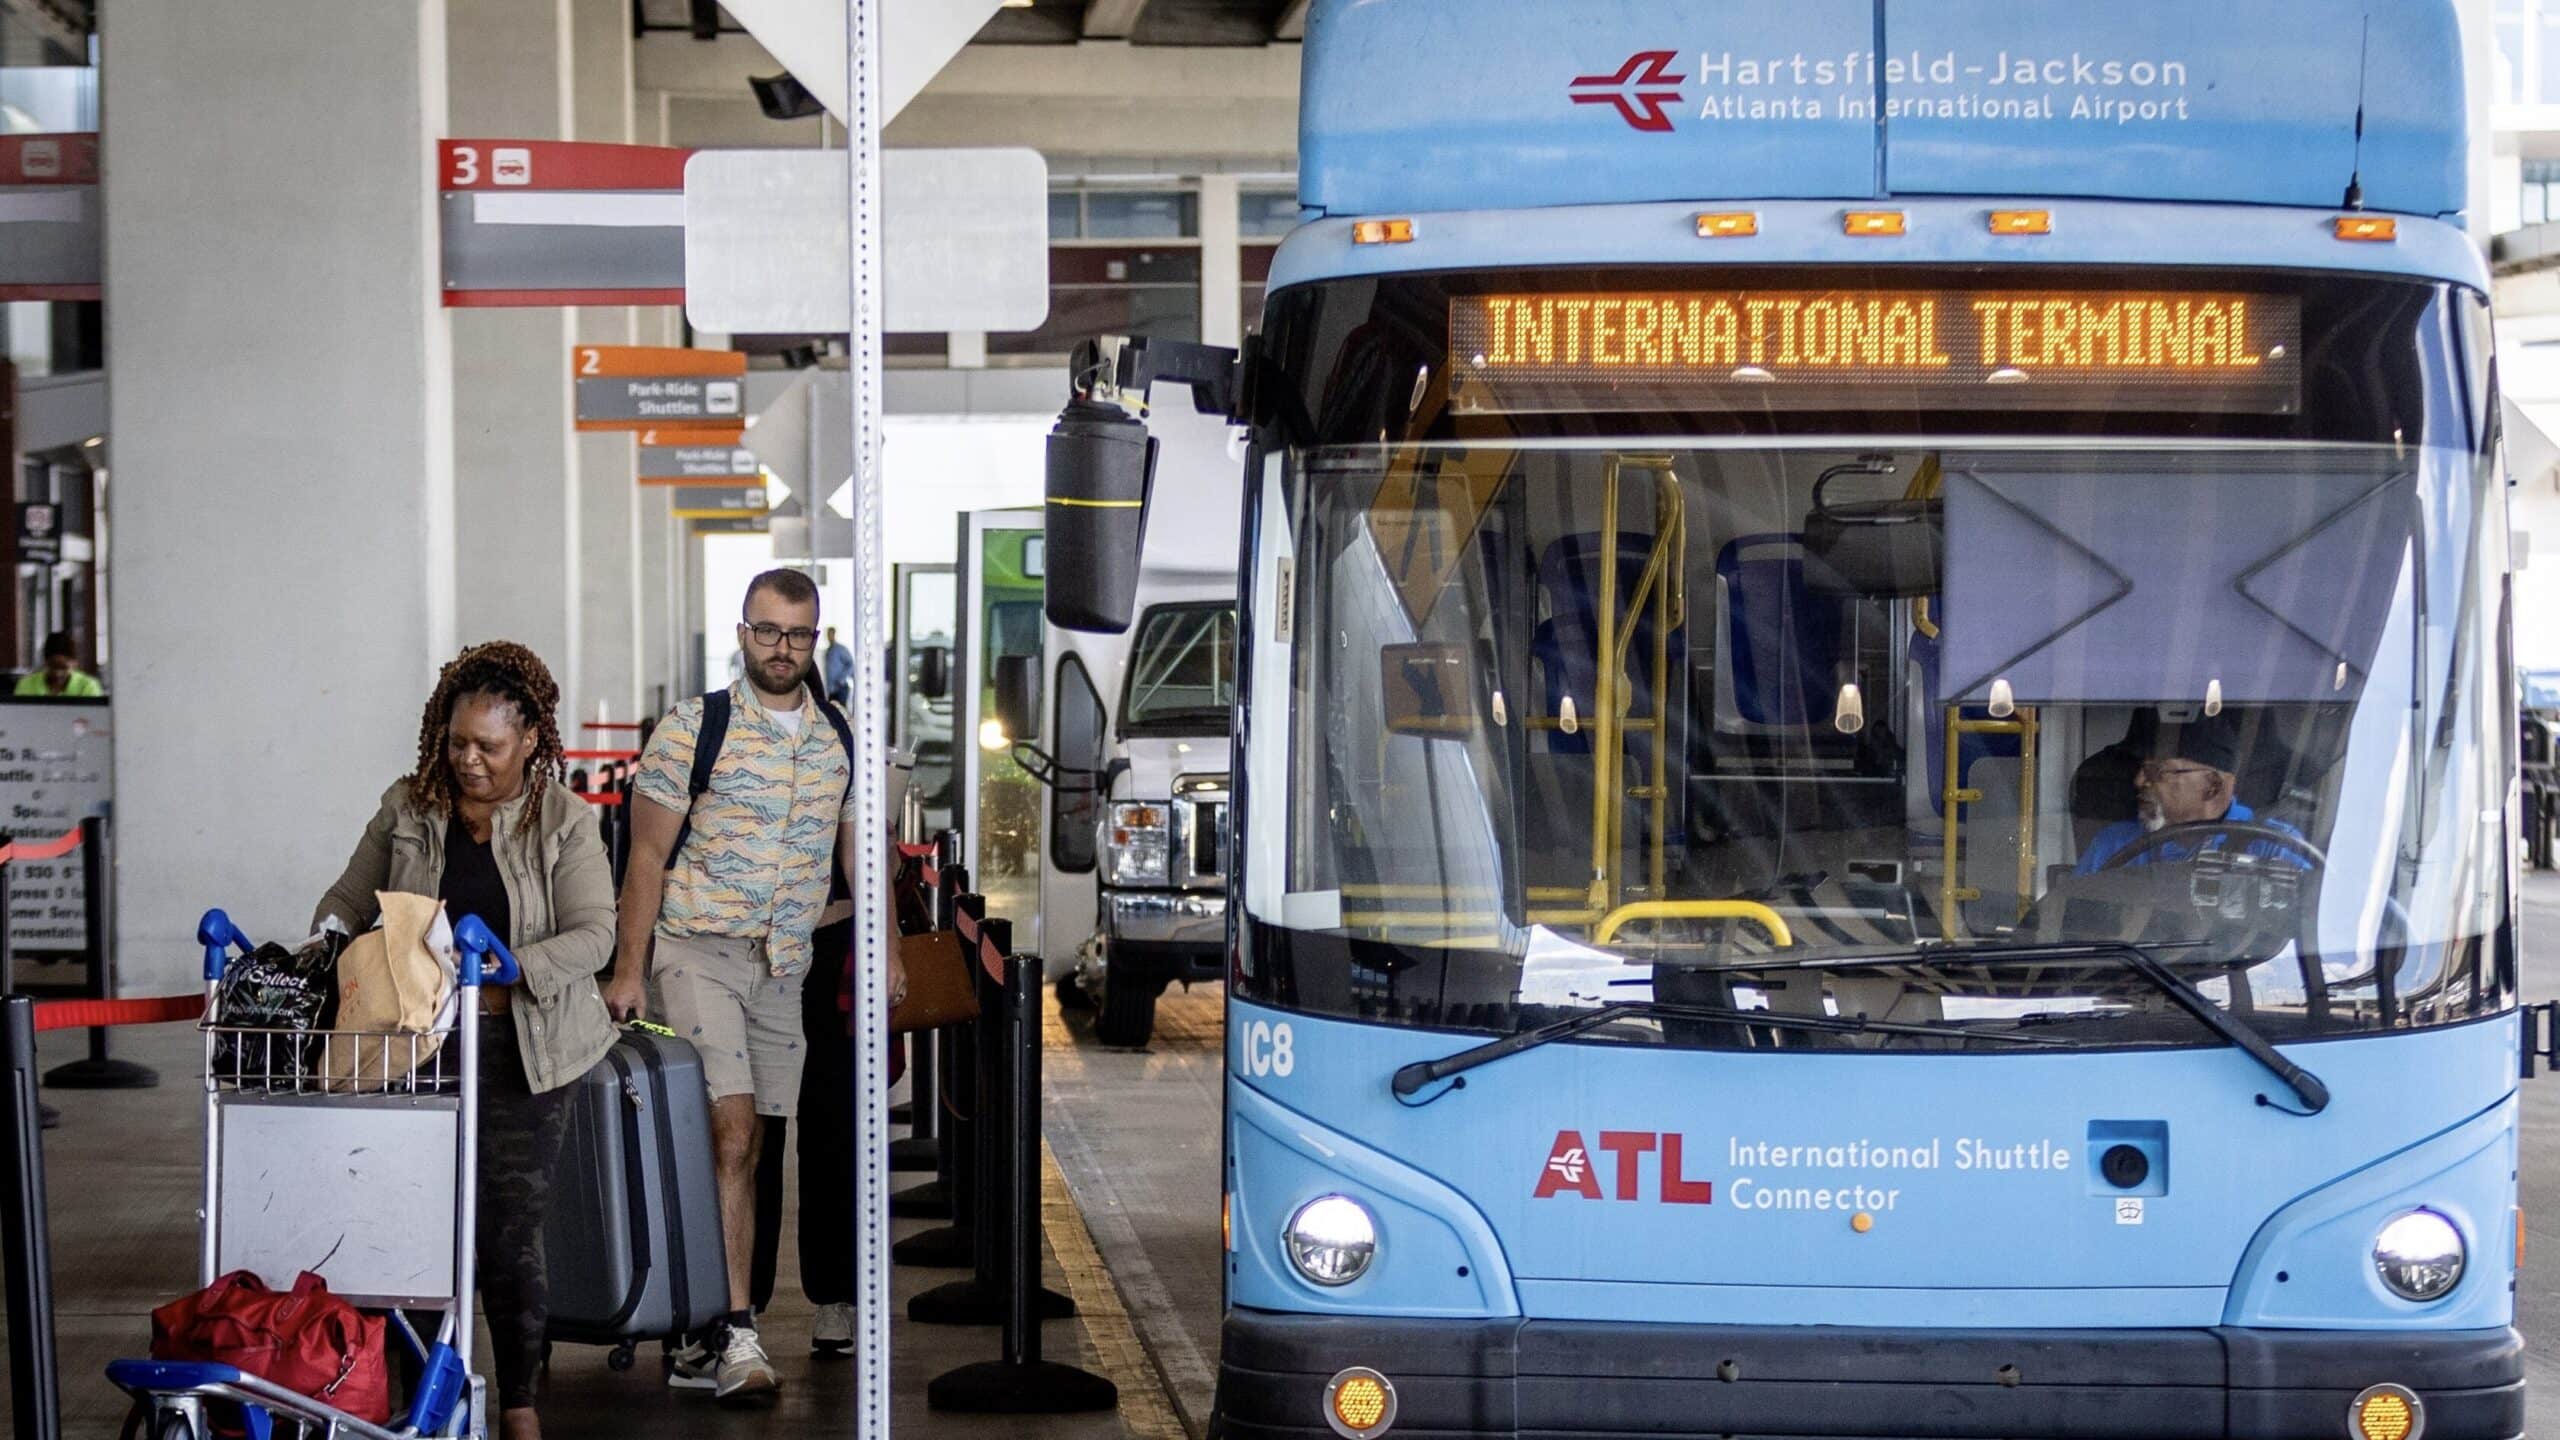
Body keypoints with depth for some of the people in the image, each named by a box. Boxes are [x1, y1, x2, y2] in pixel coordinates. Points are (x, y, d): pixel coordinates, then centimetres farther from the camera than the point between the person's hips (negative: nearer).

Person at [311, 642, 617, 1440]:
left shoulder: (563, 822, -1)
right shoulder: (407, 809, 6)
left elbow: (593, 934, -9)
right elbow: (348, 901, 14)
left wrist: (503, 975, -22)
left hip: (521, 1051, -2)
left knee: (512, 1227, -1)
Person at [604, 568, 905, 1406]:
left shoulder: (840, 740, 10)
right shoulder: (692, 730, -4)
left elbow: (856, 850, 18)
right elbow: (648, 855, -3)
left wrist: (883, 951, 9)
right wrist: (629, 969, -8)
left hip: (784, 967, 5)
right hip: (696, 953, -5)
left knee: (745, 1149, 6)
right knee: (730, 1134, -16)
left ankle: (699, 1343, 13)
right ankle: (737, 1336, -19)